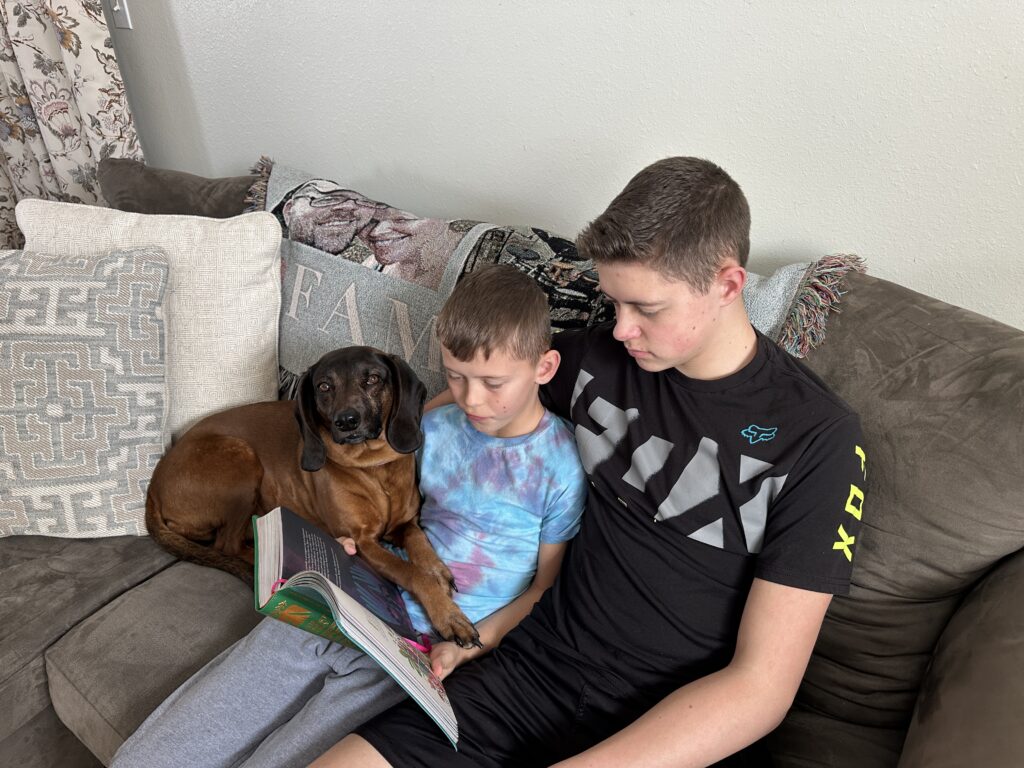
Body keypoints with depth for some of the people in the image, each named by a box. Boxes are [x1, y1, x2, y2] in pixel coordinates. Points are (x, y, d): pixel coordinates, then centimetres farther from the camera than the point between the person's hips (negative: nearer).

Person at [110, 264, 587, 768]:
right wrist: (354, 537, -1)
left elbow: (546, 587, -1)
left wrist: (467, 648, -12)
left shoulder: (560, 469, -7)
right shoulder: (434, 429, 7)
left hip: (422, 652, -4)